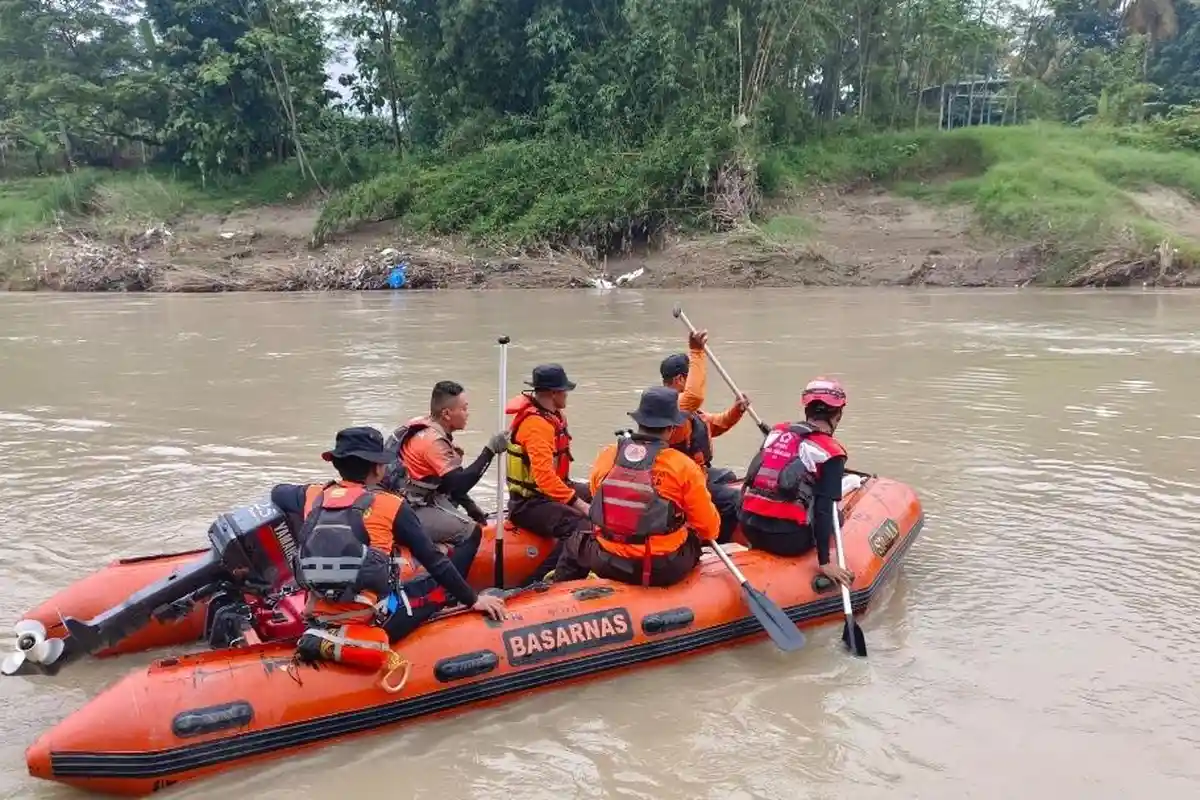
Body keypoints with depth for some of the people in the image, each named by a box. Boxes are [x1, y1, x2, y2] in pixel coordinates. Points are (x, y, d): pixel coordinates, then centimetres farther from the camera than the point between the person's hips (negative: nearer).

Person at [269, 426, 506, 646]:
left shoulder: (313, 495, 5)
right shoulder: (391, 506, -6)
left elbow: (277, 492, 29)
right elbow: (434, 561, -1)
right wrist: (473, 599, 9)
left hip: (319, 621, 5)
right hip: (372, 624, -5)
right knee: (443, 582, 11)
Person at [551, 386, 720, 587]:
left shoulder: (606, 456, -2)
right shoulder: (683, 466, -11)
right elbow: (710, 529, -6)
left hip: (608, 564, 2)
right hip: (664, 570, -2)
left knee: (575, 544, 32)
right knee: (694, 537, 28)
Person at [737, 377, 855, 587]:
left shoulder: (777, 431, 10)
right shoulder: (831, 453, -6)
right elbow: (824, 510, -12)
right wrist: (824, 562, -10)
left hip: (749, 529, 5)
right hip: (788, 540, -5)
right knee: (834, 516, 21)